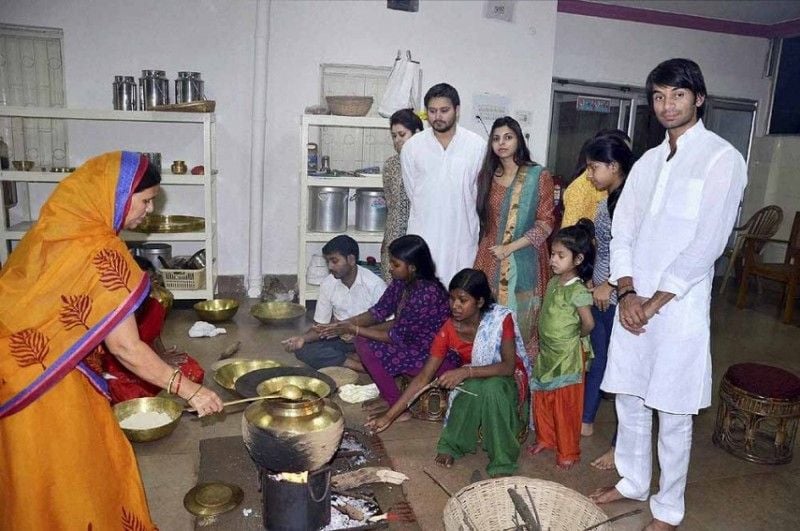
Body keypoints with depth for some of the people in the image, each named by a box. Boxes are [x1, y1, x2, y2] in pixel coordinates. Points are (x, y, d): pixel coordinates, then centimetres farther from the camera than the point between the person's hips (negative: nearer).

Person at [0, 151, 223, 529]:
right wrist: (189, 391, -15)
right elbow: (126, 348, -22)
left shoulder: (57, 225, 0)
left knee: (34, 479, 24)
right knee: (66, 481, 10)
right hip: (40, 379, -8)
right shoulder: (101, 253, -23)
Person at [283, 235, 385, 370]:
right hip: (341, 337, 5)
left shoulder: (374, 284, -19)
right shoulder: (327, 284, -6)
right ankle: (360, 365, -22)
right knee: (302, 349, -21)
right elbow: (321, 325, 0)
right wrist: (303, 338, -20)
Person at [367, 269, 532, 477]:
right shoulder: (449, 330, -15)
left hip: (508, 378, -2)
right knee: (474, 388, -34)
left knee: (492, 387, -36)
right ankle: (452, 444, -12)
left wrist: (466, 371, -40)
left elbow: (509, 366, -27)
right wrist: (389, 415, -18)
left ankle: (502, 461, -22)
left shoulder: (501, 318, -22)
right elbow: (423, 377, -13)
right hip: (473, 382, 2)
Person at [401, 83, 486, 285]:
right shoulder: (412, 146, 0)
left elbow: (480, 192, 6)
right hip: (423, 237, 1)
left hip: (462, 236, 0)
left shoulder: (477, 145, -3)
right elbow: (412, 192, 8)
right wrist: (428, 215, 8)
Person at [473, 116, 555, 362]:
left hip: (524, 262, -3)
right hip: (490, 260, 3)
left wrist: (510, 247, -14)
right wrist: (490, 251, 9)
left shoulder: (539, 176, -3)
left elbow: (545, 223, -8)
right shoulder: (486, 176, 9)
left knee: (521, 325, 1)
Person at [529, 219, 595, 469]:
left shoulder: (578, 290, -20)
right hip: (546, 352, 7)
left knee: (566, 405, 5)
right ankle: (546, 438, 36)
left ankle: (568, 451, 20)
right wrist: (545, 341, 8)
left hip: (568, 357, -7)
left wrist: (576, 338, -5)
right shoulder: (553, 283, 3)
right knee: (542, 399, 17)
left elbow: (588, 323, -21)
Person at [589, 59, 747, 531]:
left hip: (680, 307, -6)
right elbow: (622, 231, 7)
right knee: (629, 399, 16)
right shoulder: (648, 162, 12)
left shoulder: (722, 158, -7)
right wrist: (627, 293, -7)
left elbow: (707, 244, -15)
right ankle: (633, 481, 37)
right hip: (633, 303, 6)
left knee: (673, 414, 6)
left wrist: (655, 303, -14)